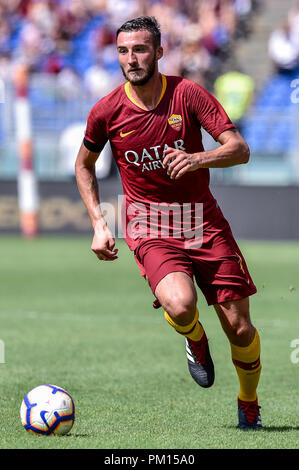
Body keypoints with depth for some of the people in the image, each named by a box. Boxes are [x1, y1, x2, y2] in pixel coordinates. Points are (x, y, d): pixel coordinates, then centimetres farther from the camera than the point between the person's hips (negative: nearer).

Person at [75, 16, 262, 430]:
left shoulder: (188, 94, -7)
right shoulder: (107, 111, -4)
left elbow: (240, 149, -11)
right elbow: (84, 165, 14)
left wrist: (197, 159, -31)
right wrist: (99, 224, 4)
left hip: (204, 220, 1)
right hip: (150, 225, -1)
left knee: (239, 328, -2)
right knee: (180, 305, -31)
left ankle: (249, 405, 26)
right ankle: (196, 343, 6)